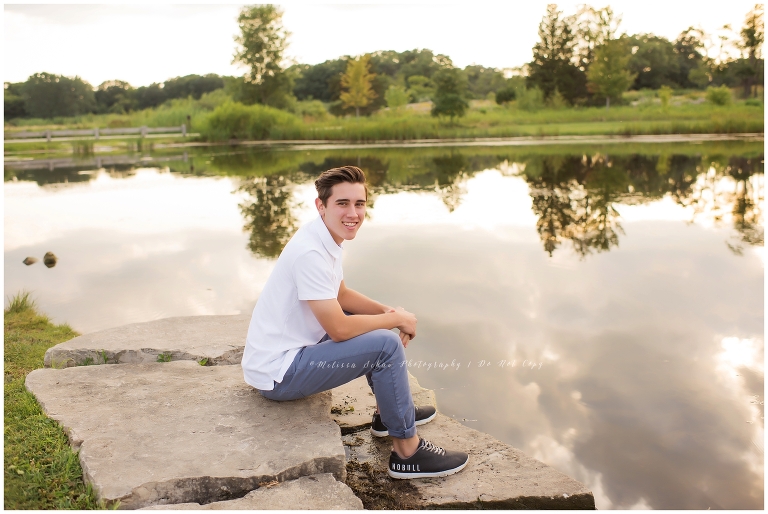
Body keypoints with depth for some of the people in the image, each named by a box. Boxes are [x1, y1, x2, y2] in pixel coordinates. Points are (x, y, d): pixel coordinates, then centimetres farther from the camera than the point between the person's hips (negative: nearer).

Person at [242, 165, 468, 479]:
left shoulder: (326, 239, 3)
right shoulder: (310, 252, -26)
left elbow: (341, 295, 15)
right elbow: (339, 329, -27)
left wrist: (388, 311, 0)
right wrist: (396, 319, -13)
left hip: (294, 347, 10)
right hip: (276, 373, -10)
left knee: (379, 326, 19)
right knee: (386, 344, -20)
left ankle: (387, 412, 26)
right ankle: (407, 453, -8)